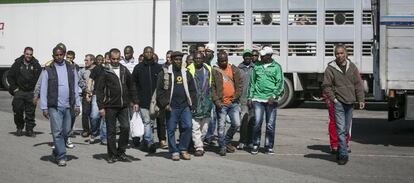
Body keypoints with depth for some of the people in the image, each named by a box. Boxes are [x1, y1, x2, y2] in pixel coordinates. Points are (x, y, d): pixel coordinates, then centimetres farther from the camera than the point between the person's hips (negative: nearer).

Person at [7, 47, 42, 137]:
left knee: (30, 112, 1)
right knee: (18, 111, 2)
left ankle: (29, 130, 9)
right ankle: (19, 128, 18)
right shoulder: (17, 63, 2)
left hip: (31, 93, 0)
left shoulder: (36, 65, 3)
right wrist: (14, 88, 1)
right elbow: (10, 76, 8)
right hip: (19, 92, 0)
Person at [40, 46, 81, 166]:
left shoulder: (71, 68, 10)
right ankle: (61, 157, -2)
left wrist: (77, 104, 7)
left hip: (69, 106, 3)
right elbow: (43, 90, 0)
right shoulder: (48, 70, 1)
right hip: (54, 107, -3)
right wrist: (44, 107, -5)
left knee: (66, 132, 8)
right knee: (57, 132, -7)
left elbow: (75, 87, 12)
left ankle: (57, 151, 27)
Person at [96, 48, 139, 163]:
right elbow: (99, 90, -4)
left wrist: (135, 102, 9)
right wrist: (101, 107, -10)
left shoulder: (125, 70, 9)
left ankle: (121, 153, 13)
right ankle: (112, 155, 13)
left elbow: (131, 87, 14)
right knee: (111, 131, 3)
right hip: (110, 106, -3)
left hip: (123, 106, 3)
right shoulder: (105, 72, -2)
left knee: (126, 128, -2)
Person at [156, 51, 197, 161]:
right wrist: (165, 104, -10)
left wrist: (192, 105, 8)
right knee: (171, 129, 1)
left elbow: (192, 90, 15)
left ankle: (183, 149, 11)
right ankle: (174, 152, 11)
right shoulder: (165, 73, 1)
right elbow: (160, 90, -1)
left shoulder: (186, 73, 14)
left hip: (185, 106, 3)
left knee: (188, 126, -4)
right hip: (171, 107, -3)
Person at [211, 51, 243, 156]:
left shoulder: (234, 70, 8)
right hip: (221, 104, -3)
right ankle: (222, 146, 14)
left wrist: (236, 96, -4)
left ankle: (227, 141, 24)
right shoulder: (214, 71, -2)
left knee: (236, 124, 3)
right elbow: (212, 88, -5)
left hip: (233, 103, 3)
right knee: (221, 126, 1)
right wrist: (216, 101, -13)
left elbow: (240, 84, 9)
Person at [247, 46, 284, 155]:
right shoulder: (257, 66, 11)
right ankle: (256, 145, 8)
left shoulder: (276, 67, 3)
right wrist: (250, 97, 9)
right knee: (257, 123, -5)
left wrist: (274, 96, -13)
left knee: (270, 125, 2)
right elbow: (252, 82, 15)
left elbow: (280, 83, -1)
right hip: (258, 98, 1)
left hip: (271, 99, -1)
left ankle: (269, 146, 13)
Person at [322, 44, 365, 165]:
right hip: (338, 103, -4)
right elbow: (326, 86, -2)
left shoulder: (352, 67, 8)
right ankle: (343, 155, -9)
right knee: (341, 129, -10)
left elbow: (358, 84, 10)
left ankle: (340, 152, 23)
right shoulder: (330, 68, -3)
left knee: (346, 130, 11)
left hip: (350, 103, 4)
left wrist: (360, 99, 4)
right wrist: (333, 99, -9)